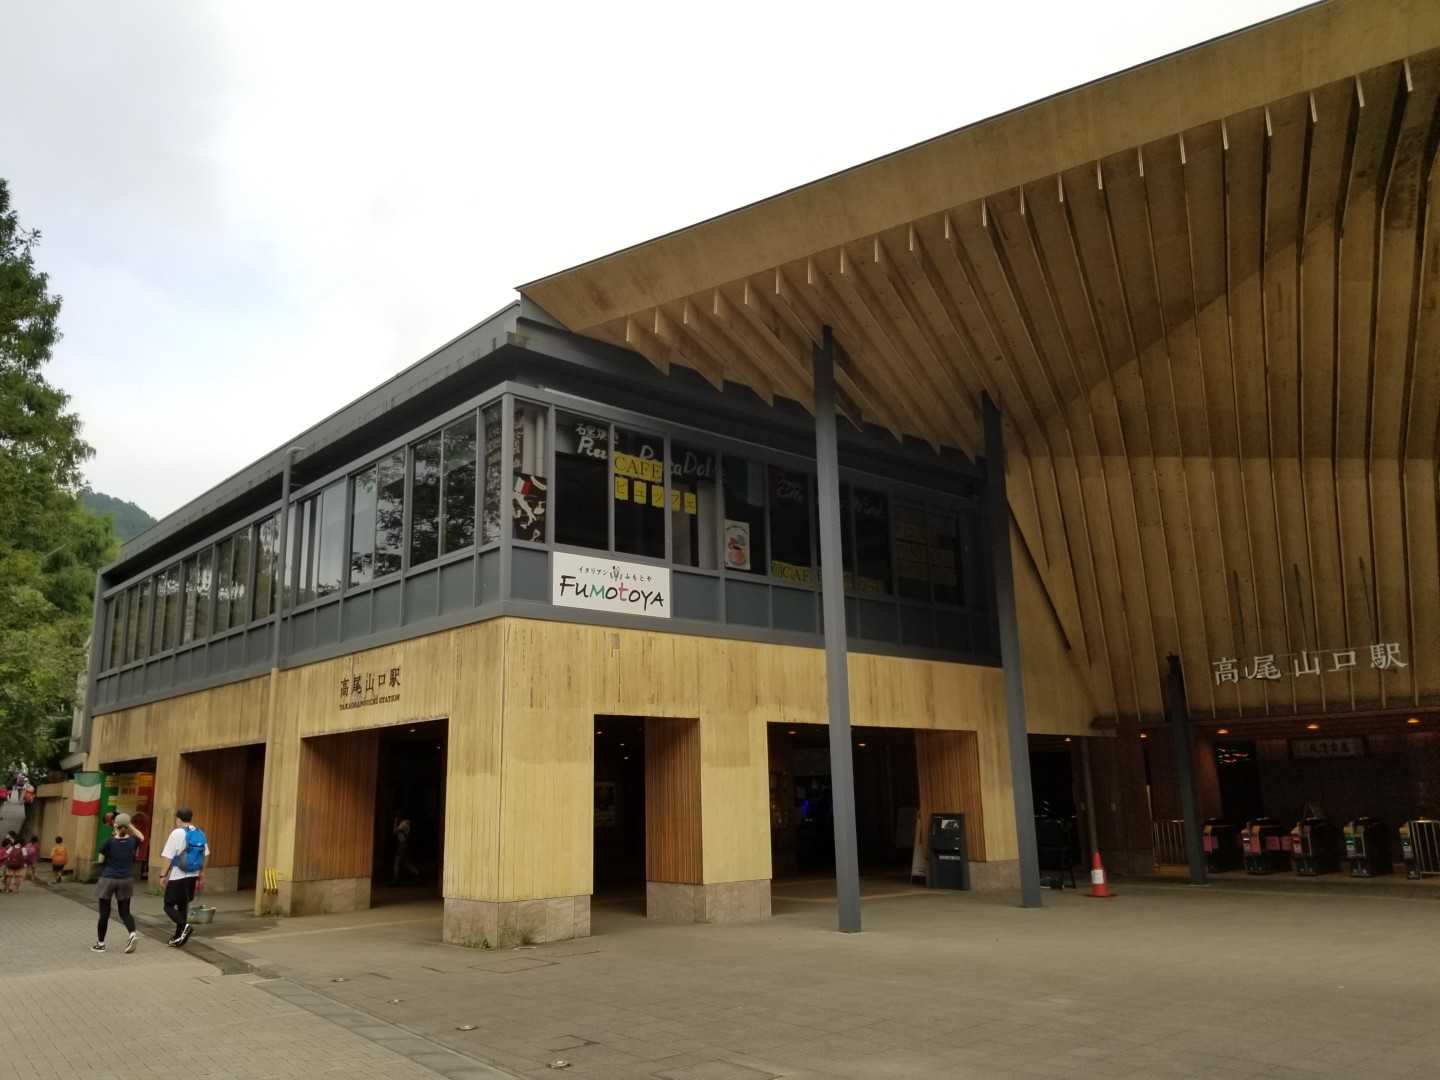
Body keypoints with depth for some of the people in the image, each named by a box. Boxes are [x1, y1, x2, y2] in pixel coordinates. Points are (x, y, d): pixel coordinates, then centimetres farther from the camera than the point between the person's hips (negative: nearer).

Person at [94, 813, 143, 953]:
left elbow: (100, 860, -1)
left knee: (104, 913, 9)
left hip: (108, 879, -3)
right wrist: (131, 826, 14)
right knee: (125, 912, 10)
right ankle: (133, 933, -12)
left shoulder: (109, 842, -12)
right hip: (126, 880, 3)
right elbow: (141, 838, 22)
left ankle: (100, 943, 16)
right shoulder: (132, 841, -2)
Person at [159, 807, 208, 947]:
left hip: (177, 877, -6)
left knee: (169, 905, 3)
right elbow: (205, 856, 10)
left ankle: (184, 926, -19)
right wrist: (201, 876, 16)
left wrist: (163, 875, -5)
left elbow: (169, 857, -13)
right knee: (183, 906, 16)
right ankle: (179, 938, 20)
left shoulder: (177, 833, -12)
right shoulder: (200, 833, 7)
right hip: (192, 876, 6)